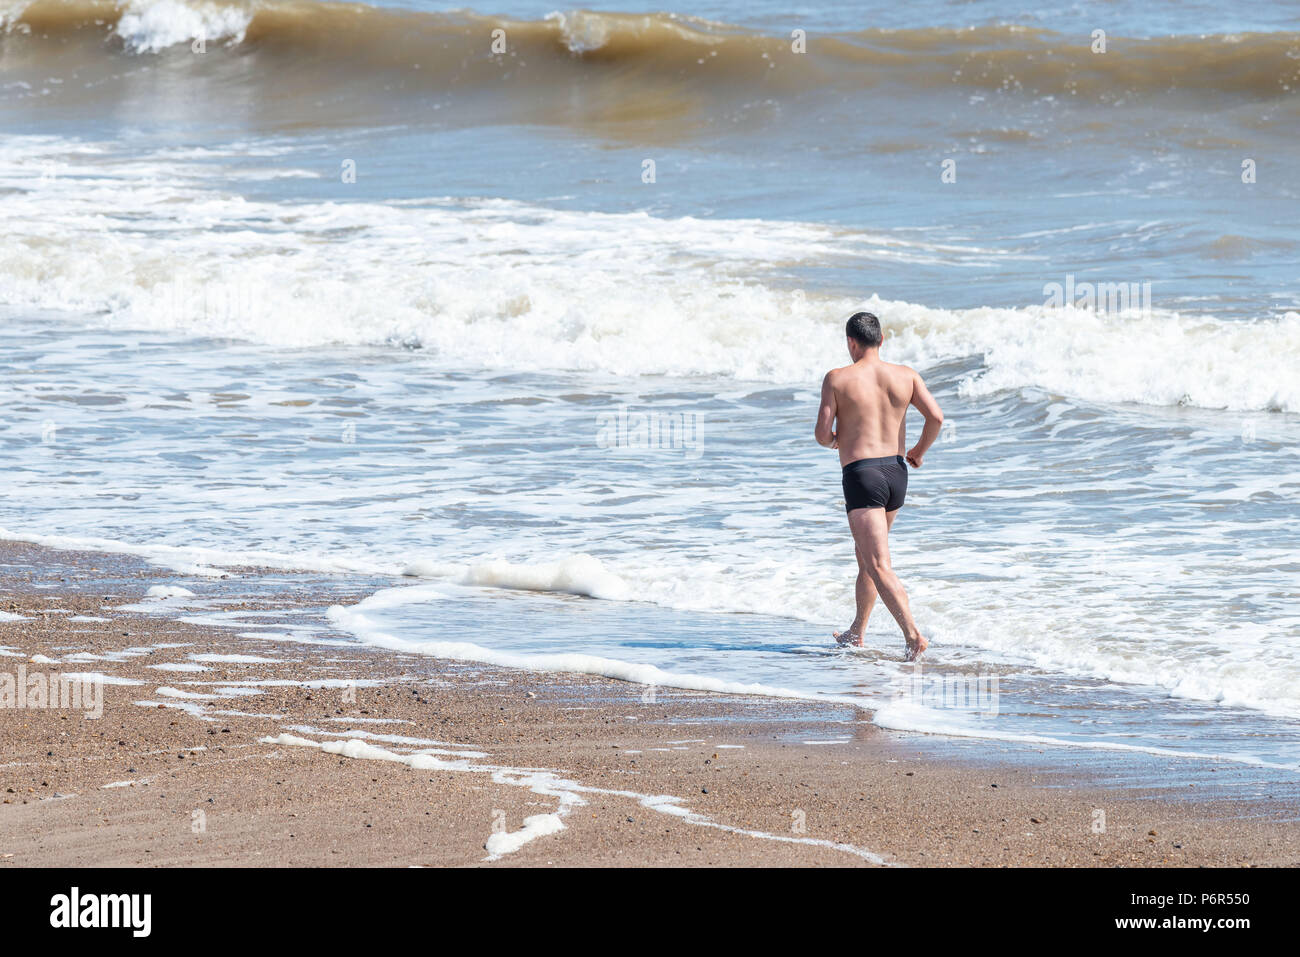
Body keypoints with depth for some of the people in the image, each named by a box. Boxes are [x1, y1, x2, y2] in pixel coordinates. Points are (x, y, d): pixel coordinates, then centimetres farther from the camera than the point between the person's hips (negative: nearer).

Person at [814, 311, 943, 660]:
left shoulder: (837, 379, -5)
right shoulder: (905, 376, 4)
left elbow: (823, 433, -7)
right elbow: (936, 416, -5)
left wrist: (832, 440, 18)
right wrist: (919, 451, 13)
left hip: (861, 475, -6)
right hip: (896, 472, 6)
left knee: (879, 566, -10)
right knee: (866, 553, 25)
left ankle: (913, 634, -27)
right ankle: (856, 633, 35)